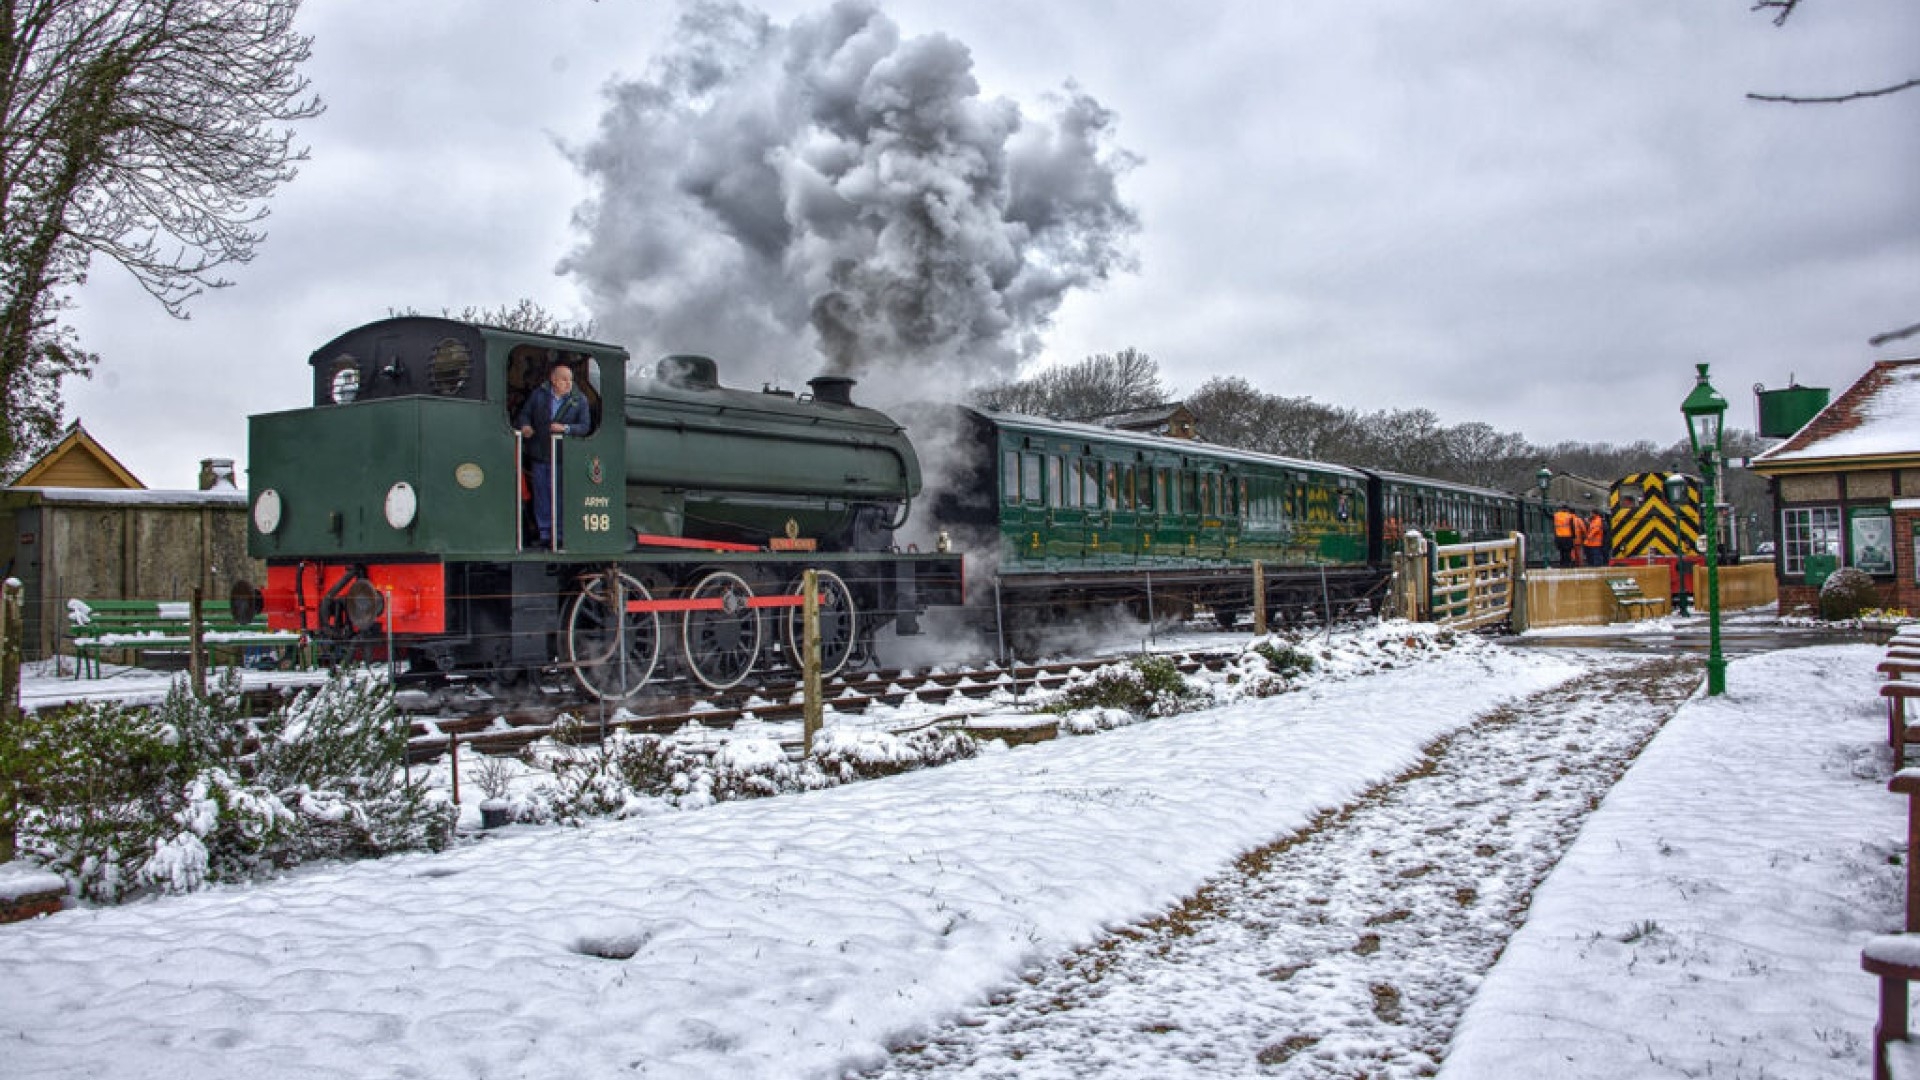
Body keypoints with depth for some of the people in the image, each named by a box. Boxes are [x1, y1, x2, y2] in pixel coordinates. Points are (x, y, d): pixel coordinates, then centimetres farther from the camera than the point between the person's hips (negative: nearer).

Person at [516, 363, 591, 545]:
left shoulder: (579, 400, 0)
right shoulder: (539, 394, 6)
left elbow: (585, 426, -4)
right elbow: (524, 414, 13)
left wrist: (565, 428, -20)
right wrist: (524, 426, -9)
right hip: (539, 454, 3)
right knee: (541, 494, 8)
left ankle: (558, 534, 5)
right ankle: (544, 533, 18)